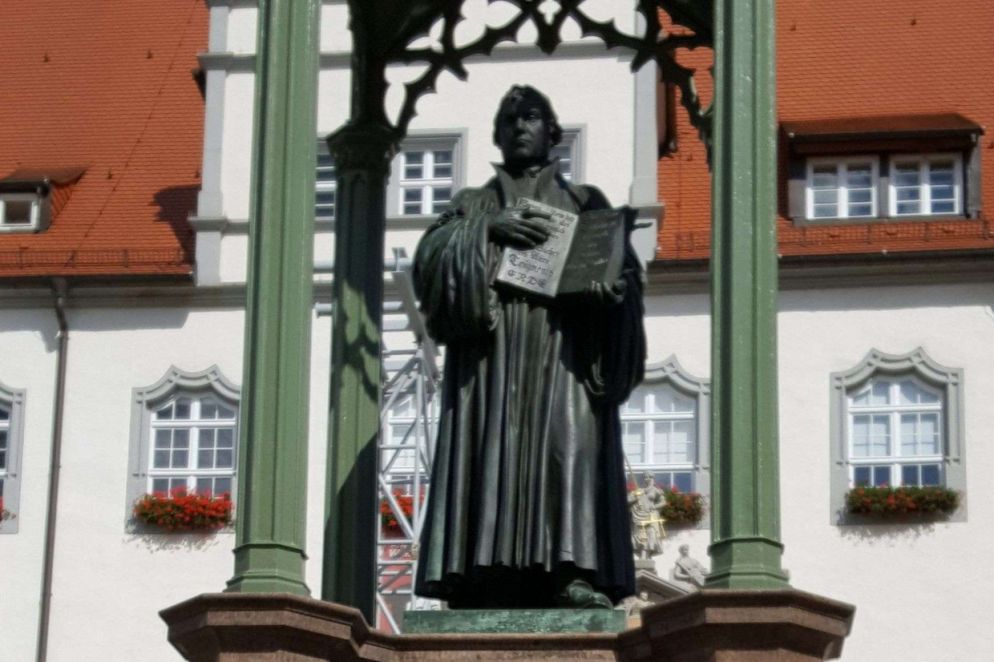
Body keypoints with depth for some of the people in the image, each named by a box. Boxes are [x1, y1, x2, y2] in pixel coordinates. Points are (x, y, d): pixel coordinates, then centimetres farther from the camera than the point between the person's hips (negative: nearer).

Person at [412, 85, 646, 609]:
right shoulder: (472, 204, 24)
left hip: (561, 348, -1)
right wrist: (485, 229, -10)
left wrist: (604, 284, -14)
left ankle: (571, 574, -32)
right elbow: (429, 257, 6)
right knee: (491, 447, -15)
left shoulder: (585, 202, 23)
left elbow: (625, 273, 9)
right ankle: (486, 577, -23)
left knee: (569, 442, -21)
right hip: (490, 352, 1)